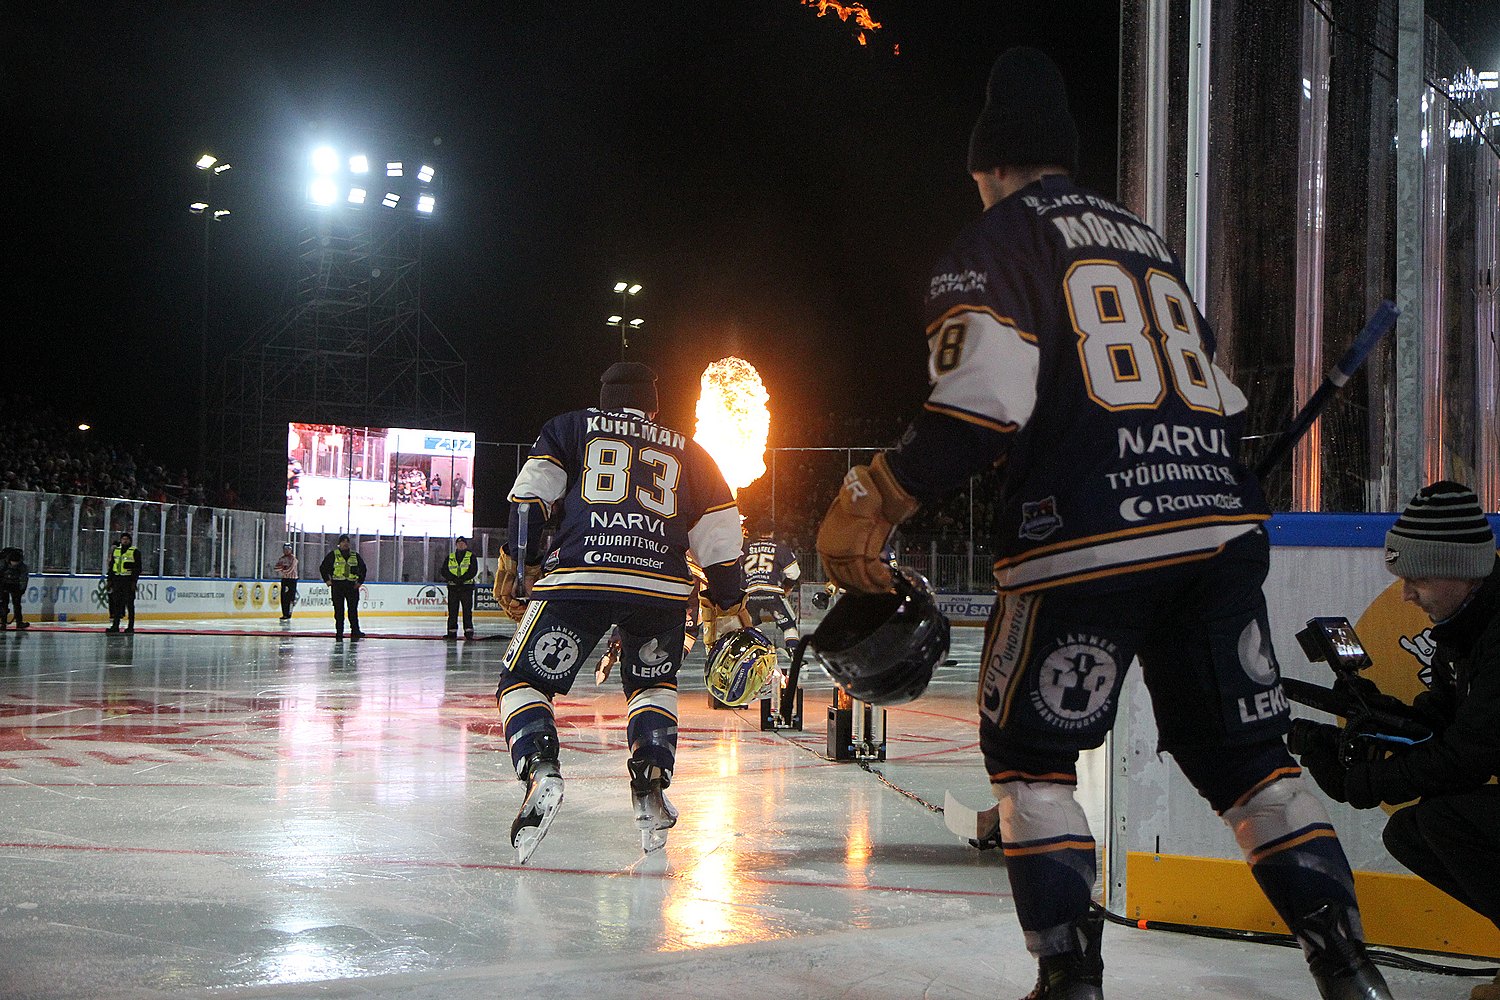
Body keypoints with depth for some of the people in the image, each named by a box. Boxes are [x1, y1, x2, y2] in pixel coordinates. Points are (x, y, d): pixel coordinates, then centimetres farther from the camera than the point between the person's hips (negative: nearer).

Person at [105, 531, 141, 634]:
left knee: (129, 604, -3)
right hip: (117, 579, 5)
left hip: (129, 580, -5)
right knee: (116, 602, 5)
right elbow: (111, 565, 18)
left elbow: (138, 567, -5)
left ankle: (131, 626, 0)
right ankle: (115, 625, 9)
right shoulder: (116, 550, 13)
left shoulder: (135, 552, -3)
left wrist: (134, 581, -12)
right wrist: (109, 579, 13)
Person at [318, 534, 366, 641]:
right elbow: (323, 568, 9)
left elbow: (363, 568, 22)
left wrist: (360, 581, 12)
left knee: (353, 610, -5)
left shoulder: (355, 556, 12)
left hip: (352, 586, 1)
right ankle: (339, 632, 5)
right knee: (338, 610, 1)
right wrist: (327, 580, 1)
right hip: (337, 585, -1)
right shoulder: (333, 555, 4)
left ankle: (355, 632, -6)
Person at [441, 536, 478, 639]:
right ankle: (452, 631, 6)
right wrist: (454, 579, -13)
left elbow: (473, 570, -6)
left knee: (467, 610, -5)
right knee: (452, 610, 2)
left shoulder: (471, 556, 6)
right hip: (453, 587, 3)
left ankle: (468, 631, -3)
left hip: (467, 586, -3)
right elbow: (444, 571, 5)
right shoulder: (450, 557, 14)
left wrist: (462, 579, -18)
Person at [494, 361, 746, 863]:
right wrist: (731, 610, 26)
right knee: (652, 685, 26)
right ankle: (651, 786, 7)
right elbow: (720, 539, 21)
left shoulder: (570, 427, 22)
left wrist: (520, 566, 6)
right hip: (662, 588, 2)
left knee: (523, 681, 8)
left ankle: (540, 769, -18)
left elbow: (531, 495, 6)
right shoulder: (689, 452, 26)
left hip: (577, 578, -2)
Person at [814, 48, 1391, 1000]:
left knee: (1030, 751, 10)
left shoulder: (993, 244, 3)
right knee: (1247, 748, 12)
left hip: (1087, 542, -6)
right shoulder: (1151, 244, 23)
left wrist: (875, 503, -5)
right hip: (1219, 533, 6)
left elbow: (984, 403, -12)